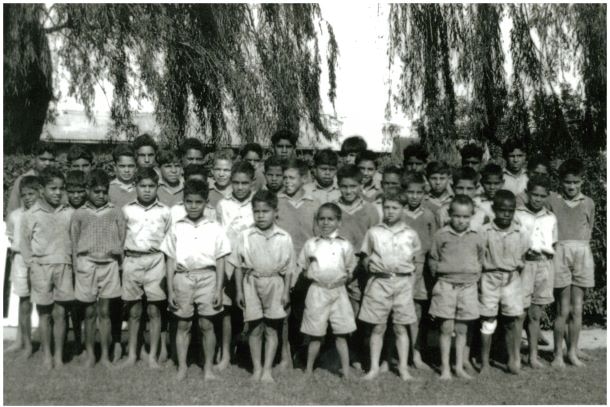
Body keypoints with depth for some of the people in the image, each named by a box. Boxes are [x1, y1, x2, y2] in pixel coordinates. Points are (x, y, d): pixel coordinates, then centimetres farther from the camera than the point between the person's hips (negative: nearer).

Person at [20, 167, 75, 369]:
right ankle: (46, 355, 17)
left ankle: (59, 355, 14)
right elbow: (25, 242, 4)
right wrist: (32, 264, -3)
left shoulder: (69, 212, 2)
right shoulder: (32, 214, -1)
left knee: (60, 312, 3)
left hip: (63, 266, 1)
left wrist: (70, 260, 1)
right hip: (41, 267, -1)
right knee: (44, 313, 6)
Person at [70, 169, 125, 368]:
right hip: (87, 264, 0)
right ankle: (90, 354, 19)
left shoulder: (115, 212, 4)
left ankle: (105, 355, 14)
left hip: (109, 264, 0)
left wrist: (117, 251, -7)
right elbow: (74, 242, 7)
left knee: (105, 311, 5)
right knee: (89, 312, 7)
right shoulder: (79, 214, 5)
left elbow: (122, 238, 8)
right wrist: (77, 267, 2)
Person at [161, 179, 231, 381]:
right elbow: (170, 260, 7)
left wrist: (219, 290, -1)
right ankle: (182, 367, 20)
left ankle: (208, 368, 17)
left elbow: (220, 261, 4)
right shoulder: (176, 228, 6)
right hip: (182, 277, 1)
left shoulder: (214, 228, 3)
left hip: (207, 277, -1)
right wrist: (170, 290, 3)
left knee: (207, 325, 4)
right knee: (183, 324, 8)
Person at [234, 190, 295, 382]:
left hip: (274, 283, 0)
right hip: (251, 283, 0)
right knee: (255, 328, 6)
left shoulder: (284, 238, -3)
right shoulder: (246, 236, -3)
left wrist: (286, 292, 0)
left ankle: (267, 370, 14)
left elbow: (288, 269, 3)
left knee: (272, 329, 5)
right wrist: (239, 291, 2)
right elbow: (239, 266, 3)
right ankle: (256, 368, 20)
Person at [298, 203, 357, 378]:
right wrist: (310, 275, -3)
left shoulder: (344, 245, 2)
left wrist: (345, 277, -5)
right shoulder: (311, 244, 3)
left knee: (341, 335, 6)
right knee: (315, 335, 8)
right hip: (317, 292, 0)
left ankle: (346, 372, 15)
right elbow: (302, 267, 11)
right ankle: (309, 370, 23)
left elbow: (351, 269, 10)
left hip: (338, 292, 0)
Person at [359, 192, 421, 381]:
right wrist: (368, 264, -1)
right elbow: (365, 256, 14)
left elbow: (418, 256, 16)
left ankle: (403, 367, 14)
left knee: (401, 327, 5)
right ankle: (374, 367, 12)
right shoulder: (373, 232, 7)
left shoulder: (410, 234, 8)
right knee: (378, 327, 3)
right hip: (379, 281, 0)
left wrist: (411, 267, 3)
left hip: (403, 282, 1)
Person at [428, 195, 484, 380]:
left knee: (462, 329, 9)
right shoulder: (441, 235, -2)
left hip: (468, 287, 2)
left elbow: (481, 260, 17)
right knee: (446, 328, 0)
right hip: (446, 286, -2)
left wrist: (475, 276, 8)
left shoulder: (475, 237, 5)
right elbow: (432, 260, 5)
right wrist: (440, 276, 1)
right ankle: (445, 368, 10)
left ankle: (460, 366, 19)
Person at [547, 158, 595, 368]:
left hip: (582, 254, 3)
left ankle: (573, 351, 18)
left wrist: (581, 248, 7)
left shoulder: (588, 203, 11)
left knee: (577, 309, 6)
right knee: (563, 309, -2)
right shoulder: (551, 201, 2)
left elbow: (589, 230, 19)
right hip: (560, 252, -3)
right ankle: (558, 353, 10)